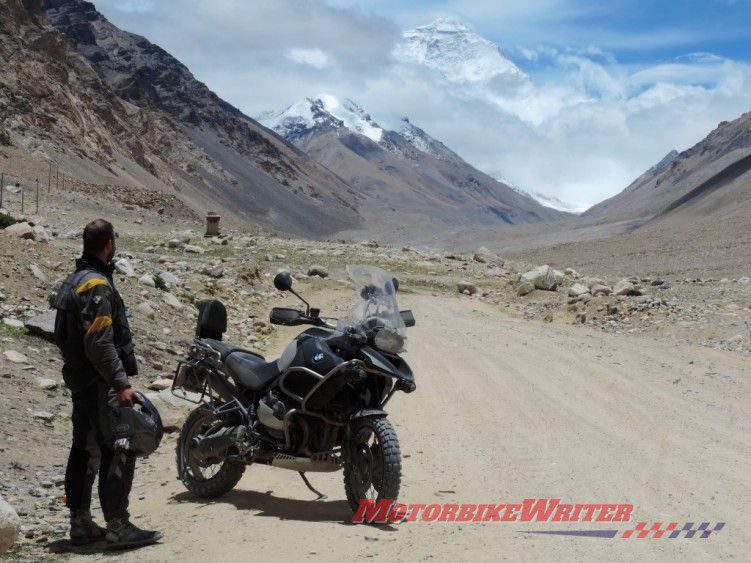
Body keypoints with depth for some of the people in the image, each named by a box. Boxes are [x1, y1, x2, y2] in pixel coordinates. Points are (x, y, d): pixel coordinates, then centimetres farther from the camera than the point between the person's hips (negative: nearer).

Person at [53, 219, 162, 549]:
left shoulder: (73, 281, 14)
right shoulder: (97, 285, -17)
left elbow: (66, 336, 20)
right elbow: (99, 342, -24)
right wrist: (121, 383, -23)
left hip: (79, 379, 10)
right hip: (100, 382, -10)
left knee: (84, 451, 13)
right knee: (118, 452, -8)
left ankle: (81, 524, 19)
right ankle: (118, 527, -7)